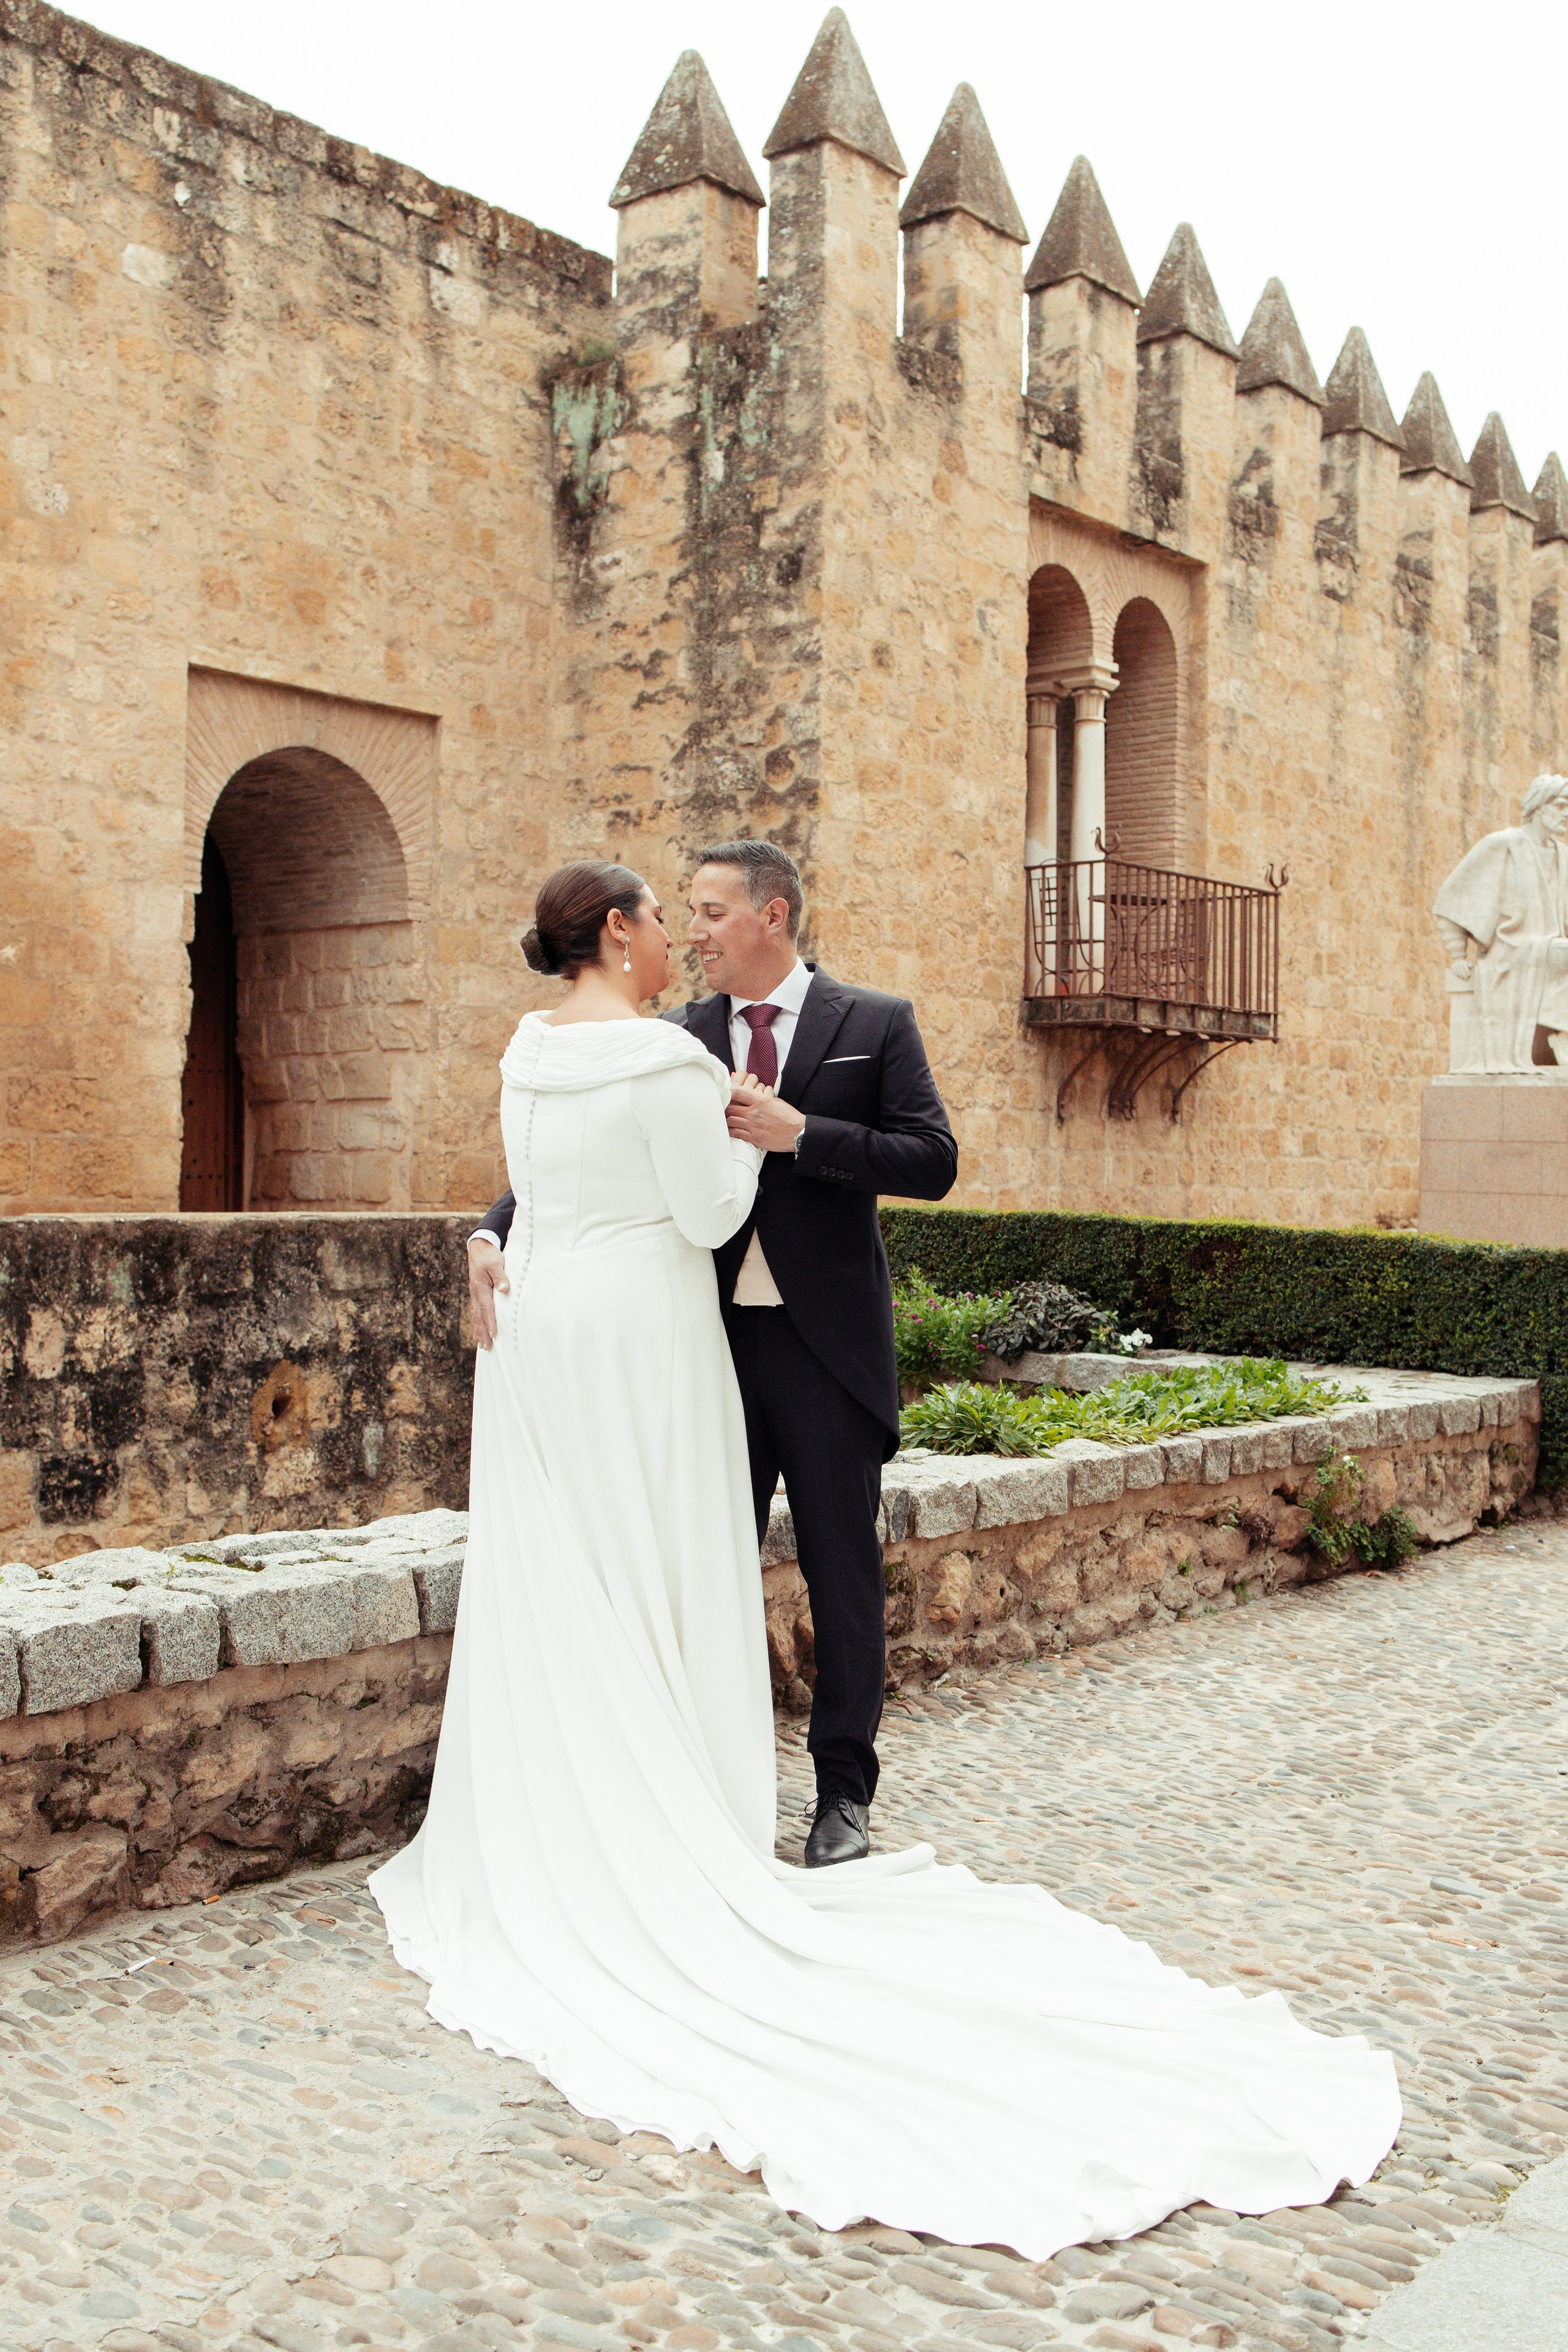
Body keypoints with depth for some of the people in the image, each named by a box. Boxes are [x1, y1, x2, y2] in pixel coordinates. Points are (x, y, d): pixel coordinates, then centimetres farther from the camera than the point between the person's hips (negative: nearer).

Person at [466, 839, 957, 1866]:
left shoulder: (875, 1024, 0)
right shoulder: (677, 1039, 6)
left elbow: (934, 1162, -6)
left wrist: (802, 1135, -16)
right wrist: (494, 1234, -14)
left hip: (829, 1347, -2)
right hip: (713, 1344, 3)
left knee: (845, 1576, 7)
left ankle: (844, 1789, 22)